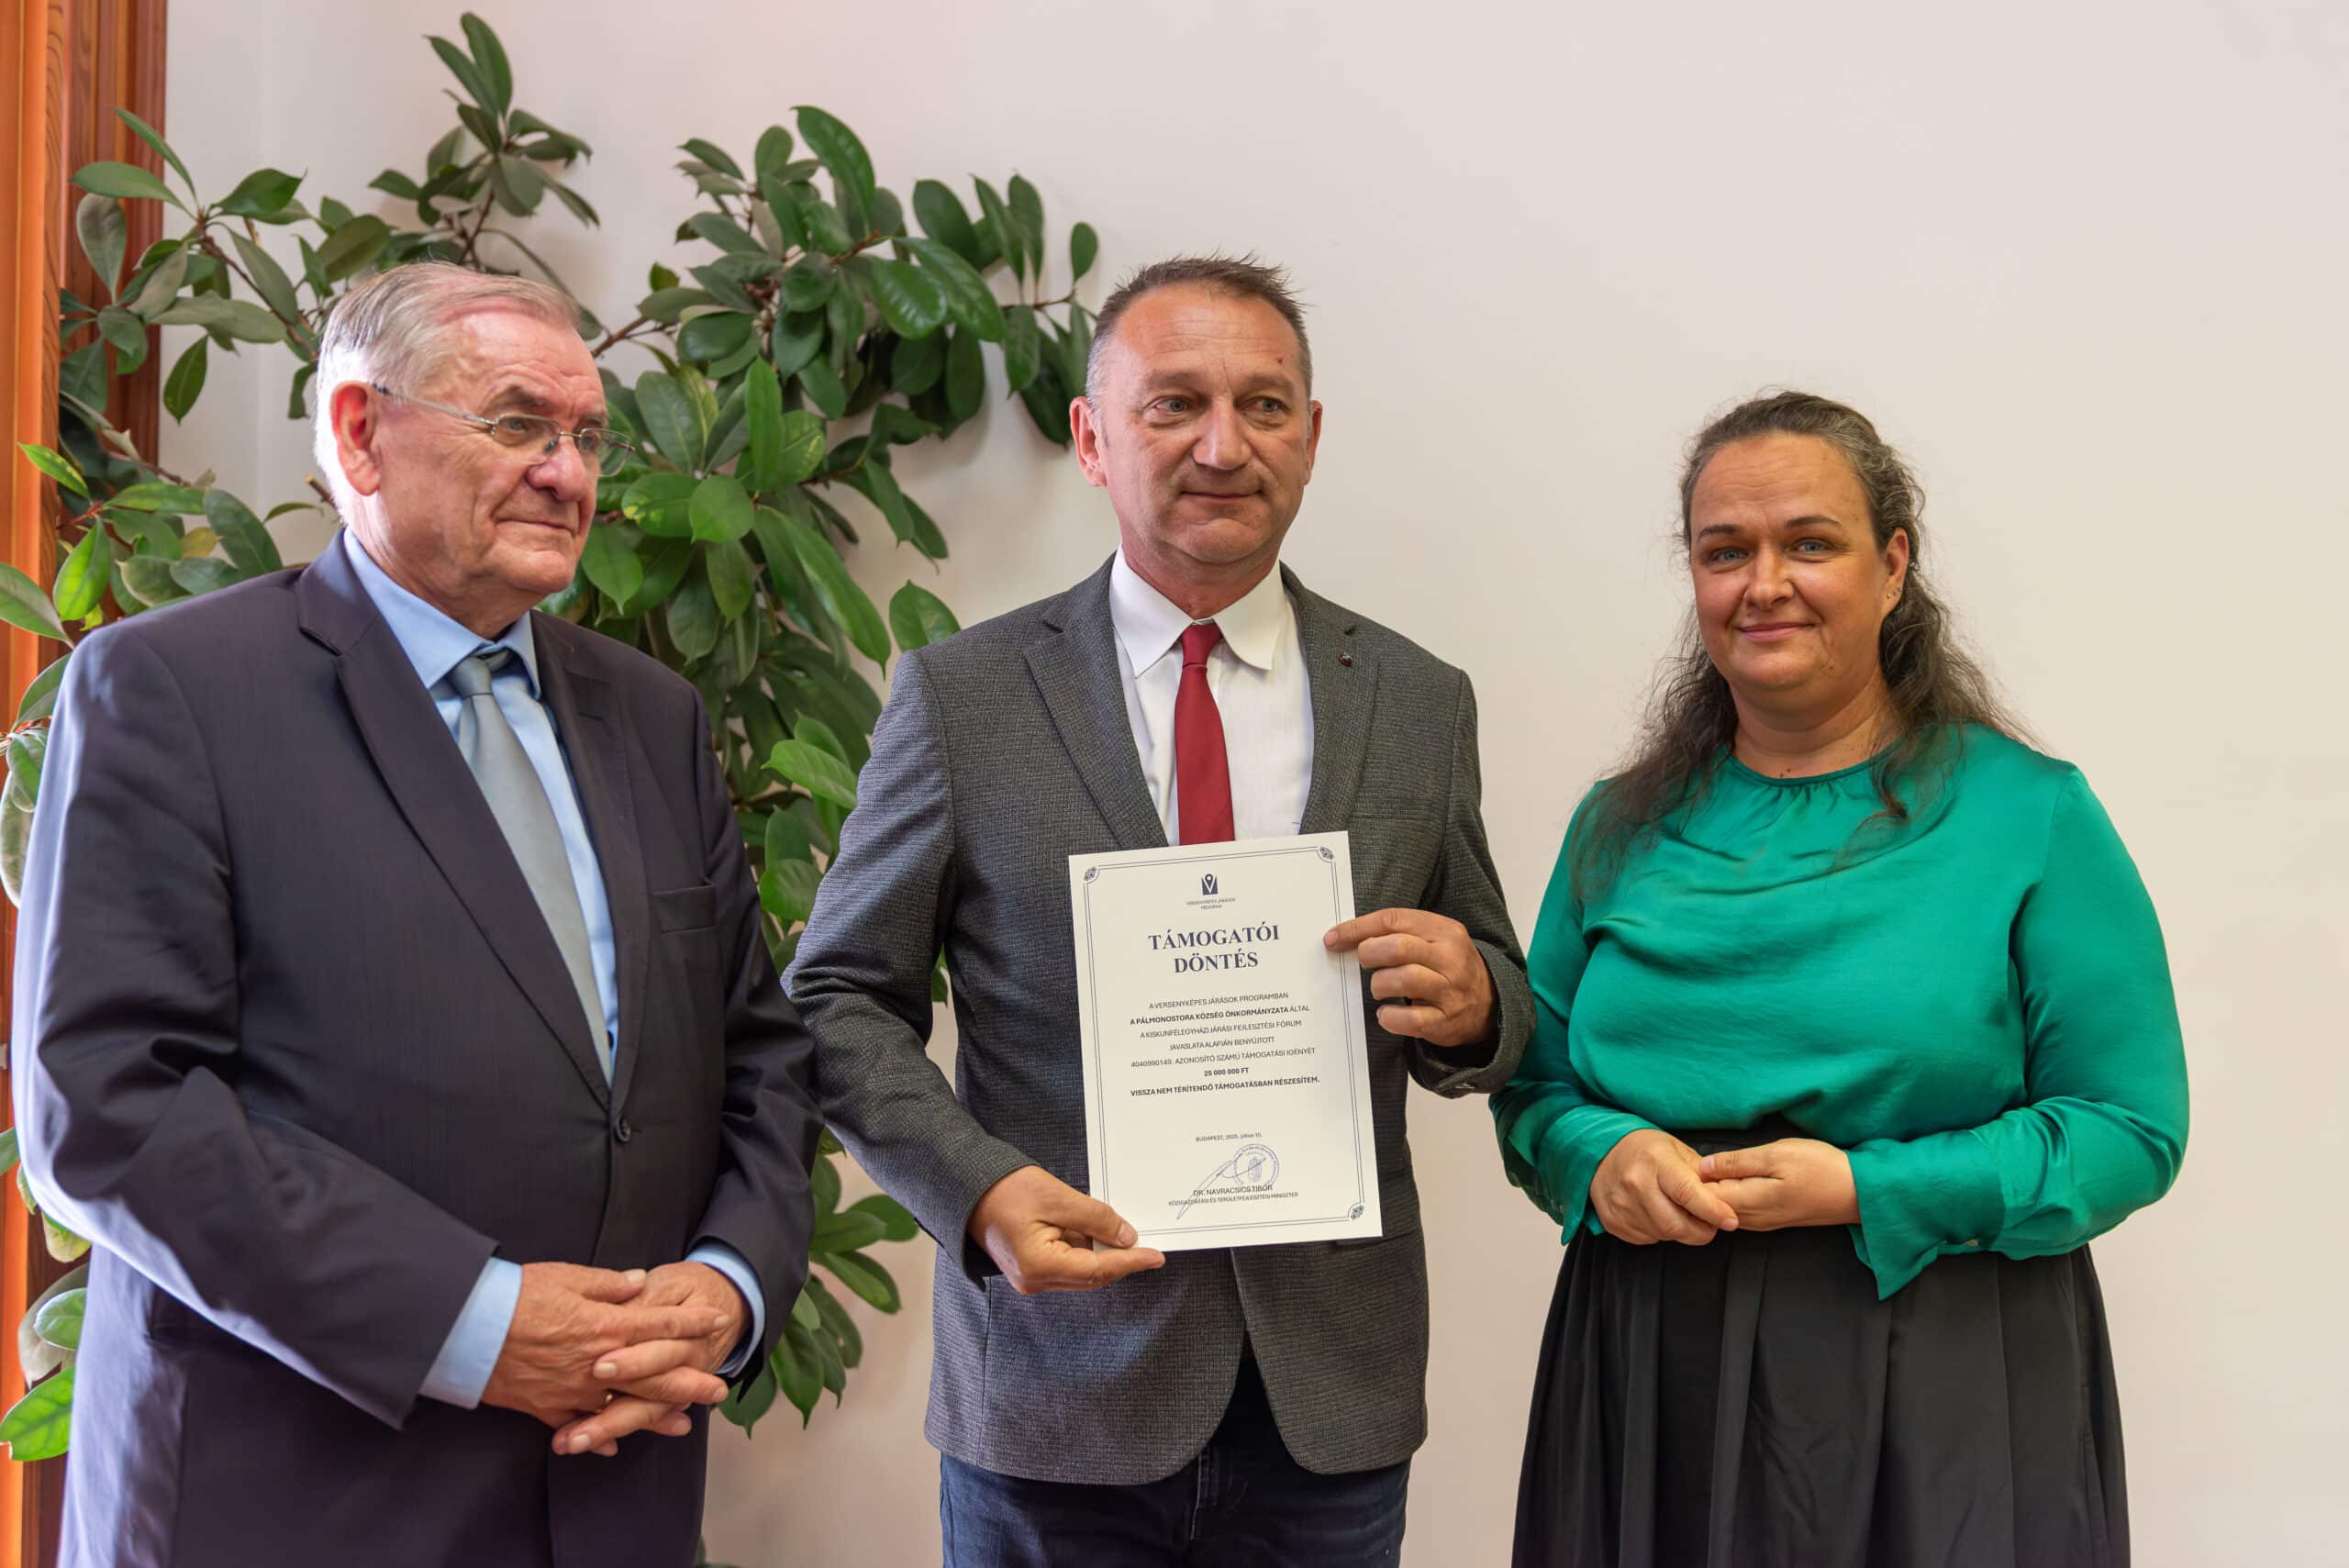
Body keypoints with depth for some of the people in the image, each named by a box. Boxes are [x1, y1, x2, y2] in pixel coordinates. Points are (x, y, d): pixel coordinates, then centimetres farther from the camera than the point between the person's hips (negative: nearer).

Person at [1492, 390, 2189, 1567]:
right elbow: (1533, 1085, 11)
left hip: (1936, 1394, -3)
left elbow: (2131, 1127, -7)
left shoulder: (2032, 817, -4)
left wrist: (1865, 1190, -17)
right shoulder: (1621, 826, 6)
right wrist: (1602, 1157, -12)